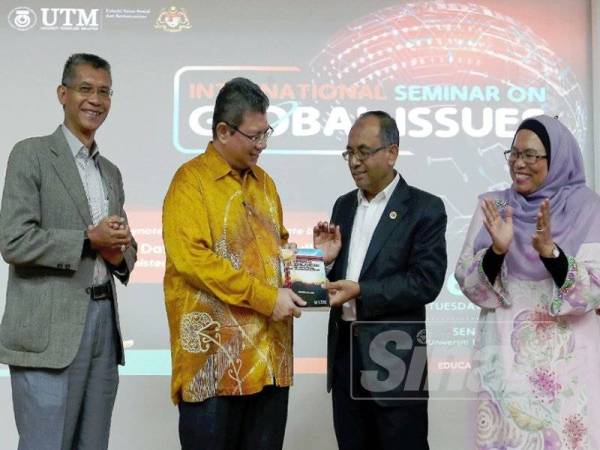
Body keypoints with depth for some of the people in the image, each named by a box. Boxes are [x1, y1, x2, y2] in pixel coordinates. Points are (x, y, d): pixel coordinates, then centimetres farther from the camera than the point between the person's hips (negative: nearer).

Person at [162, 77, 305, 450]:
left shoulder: (263, 181, 16)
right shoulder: (191, 181, -6)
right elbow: (191, 257, -17)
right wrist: (265, 297, -18)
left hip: (269, 352, 6)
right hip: (214, 355, -6)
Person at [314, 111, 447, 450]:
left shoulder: (425, 208, -6)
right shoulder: (344, 205, 13)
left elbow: (427, 281, -16)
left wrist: (360, 291, -21)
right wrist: (326, 261, -7)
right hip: (344, 352, 6)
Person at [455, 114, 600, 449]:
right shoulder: (493, 206, 3)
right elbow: (468, 283, -2)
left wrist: (549, 250, -25)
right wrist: (497, 249, -20)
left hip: (567, 360, -1)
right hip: (505, 356, 2)